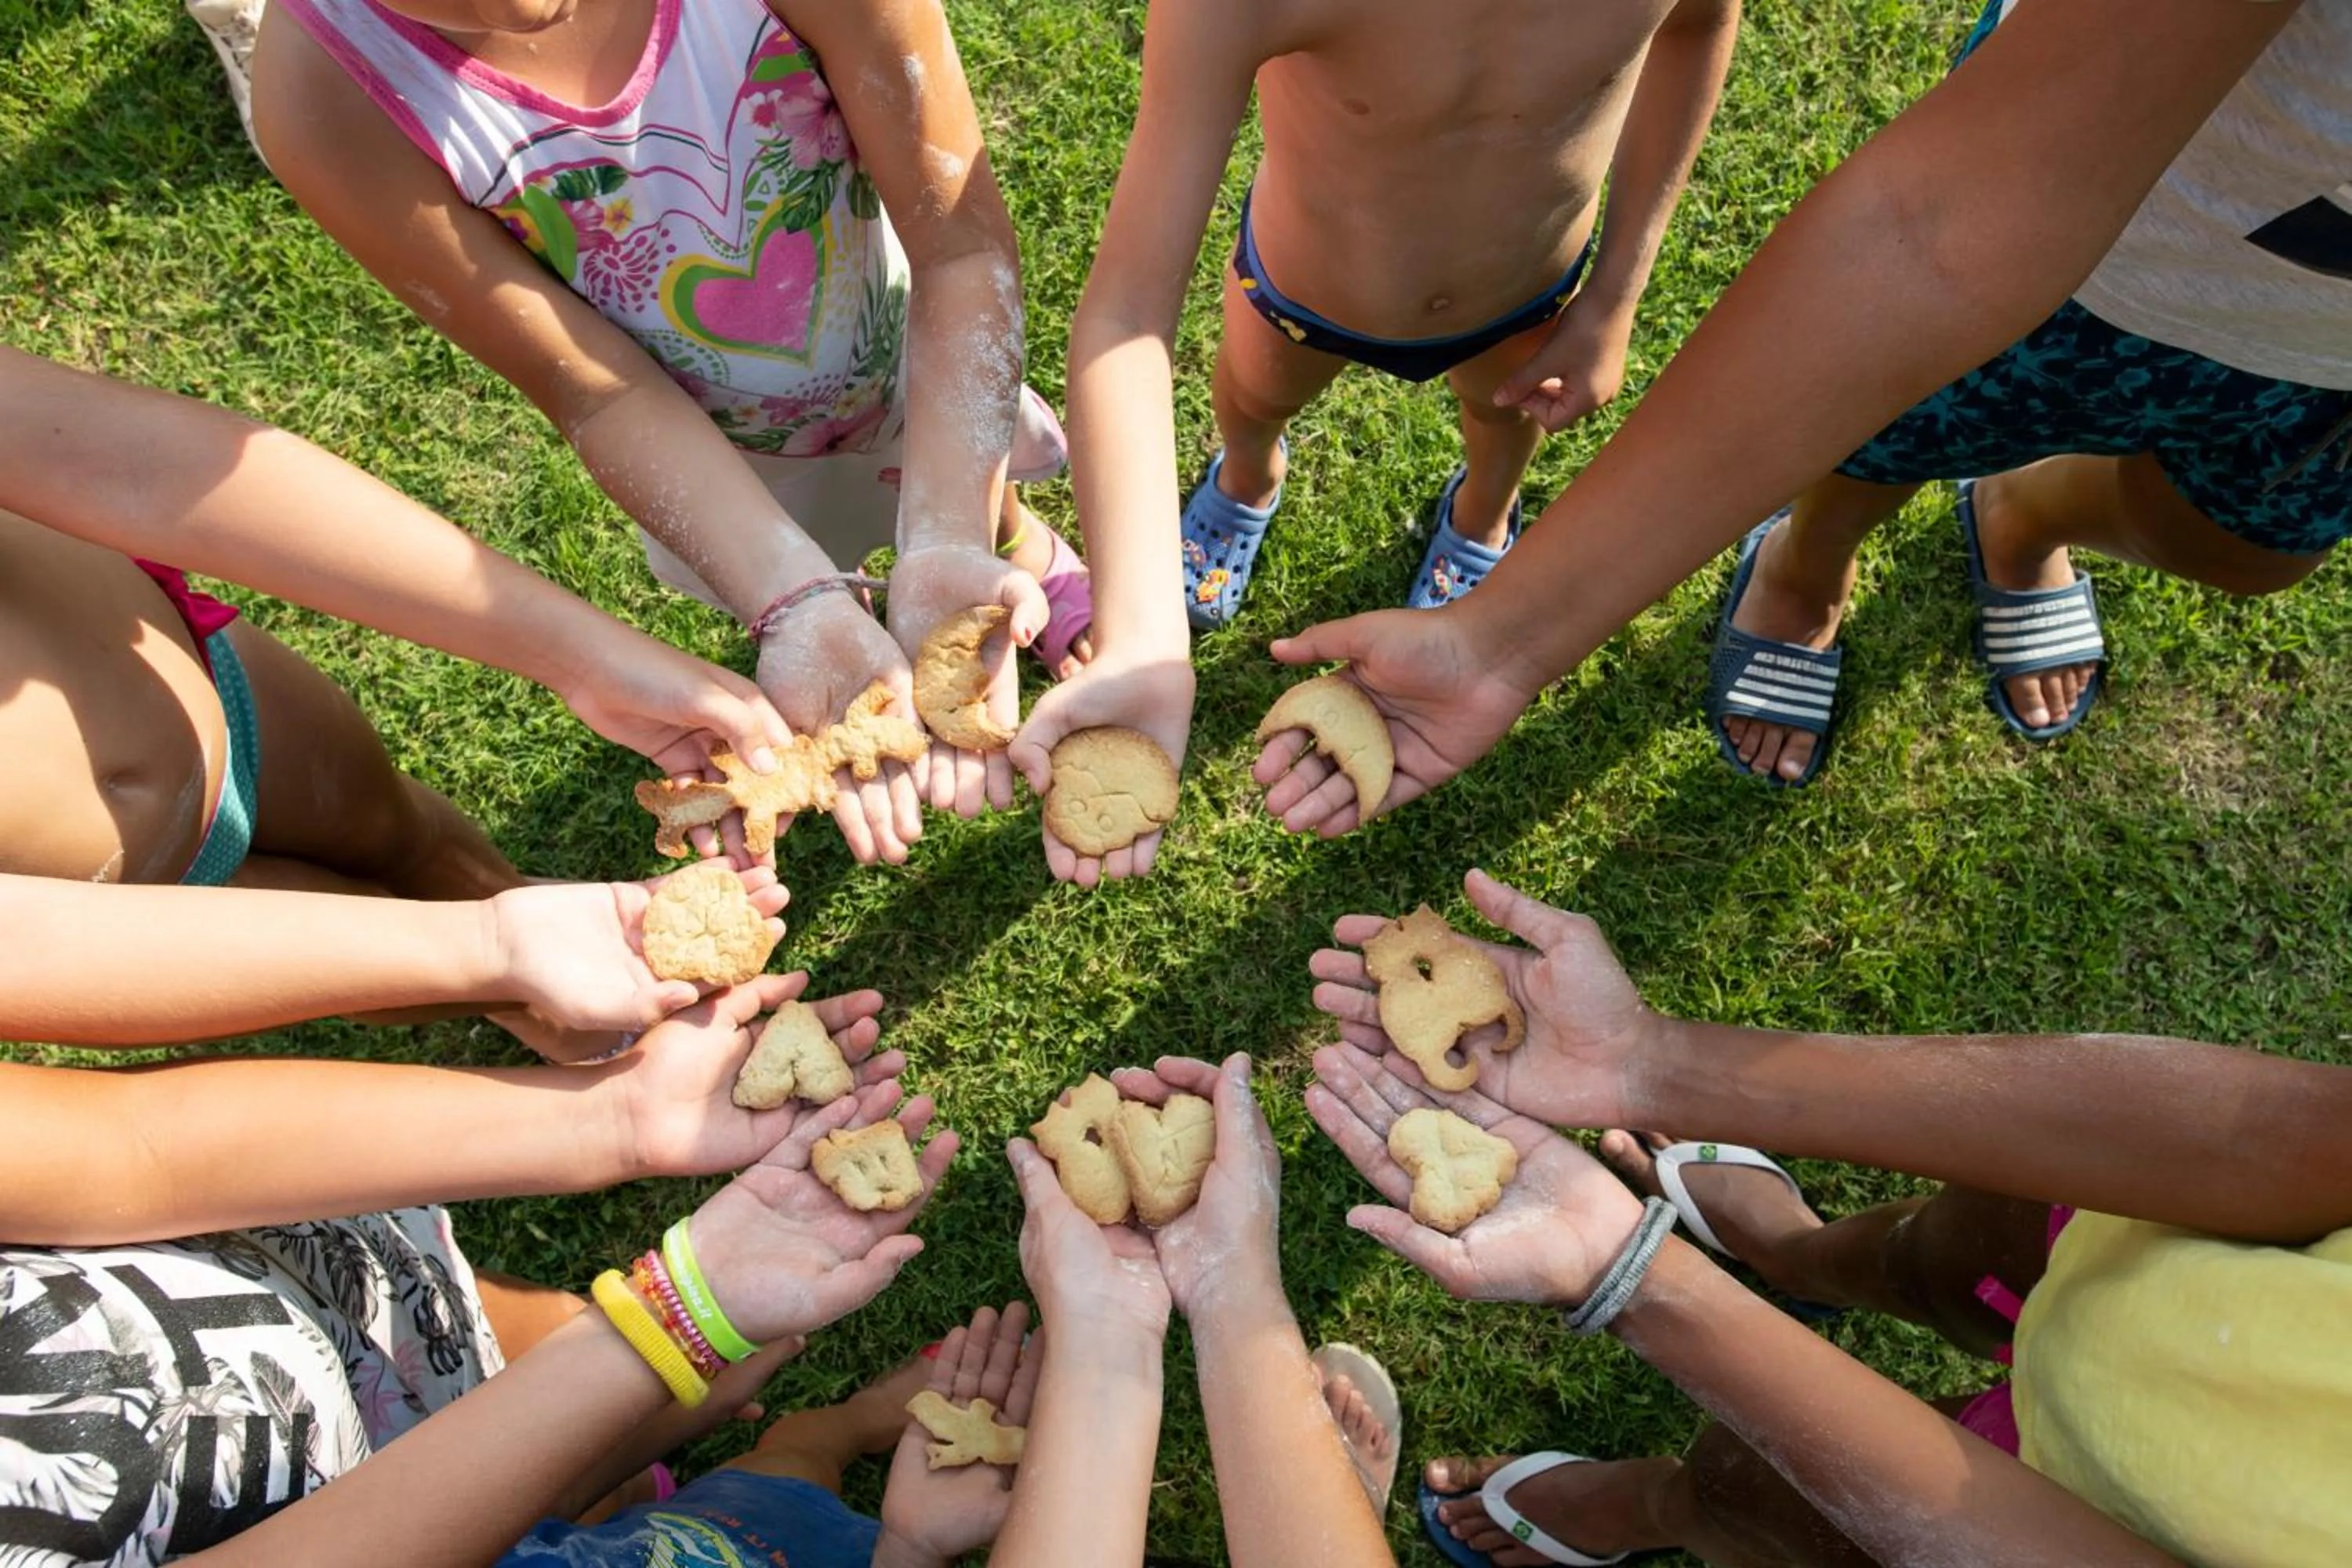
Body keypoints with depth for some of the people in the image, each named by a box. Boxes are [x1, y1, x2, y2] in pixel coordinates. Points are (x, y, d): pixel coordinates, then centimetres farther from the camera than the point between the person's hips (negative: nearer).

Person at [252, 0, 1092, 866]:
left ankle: (1025, 545, 61)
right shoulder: (323, 90, -33)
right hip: (707, 447, 1)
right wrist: (796, 603, -42)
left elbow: (963, 245, -32)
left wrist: (945, 550, -44)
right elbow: (603, 391, -28)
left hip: (917, 367, 0)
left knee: (991, 522, 25)